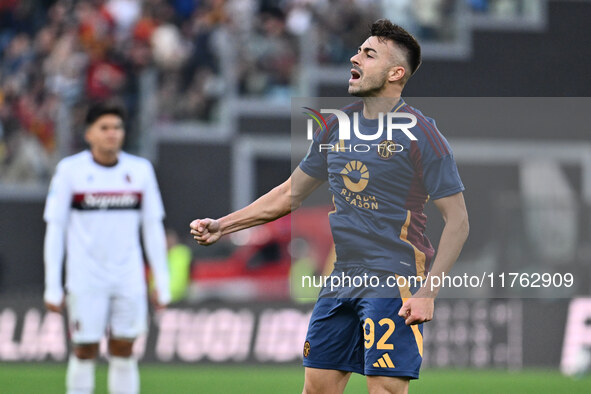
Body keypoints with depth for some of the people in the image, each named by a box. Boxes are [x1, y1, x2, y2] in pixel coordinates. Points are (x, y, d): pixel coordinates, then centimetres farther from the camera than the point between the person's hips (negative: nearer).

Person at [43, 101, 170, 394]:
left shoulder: (141, 170, 4)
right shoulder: (70, 170, -2)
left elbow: (153, 228, 9)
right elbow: (55, 229, 0)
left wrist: (162, 283, 5)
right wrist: (52, 287, -4)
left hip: (128, 279, 2)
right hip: (86, 279, -2)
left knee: (124, 351, 3)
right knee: (84, 351, 0)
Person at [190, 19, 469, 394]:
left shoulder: (420, 134, -9)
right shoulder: (338, 126, 11)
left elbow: (457, 220, -10)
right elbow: (291, 193, 22)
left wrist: (427, 292, -18)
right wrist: (223, 225, 16)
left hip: (395, 282, -7)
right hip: (341, 278, 7)